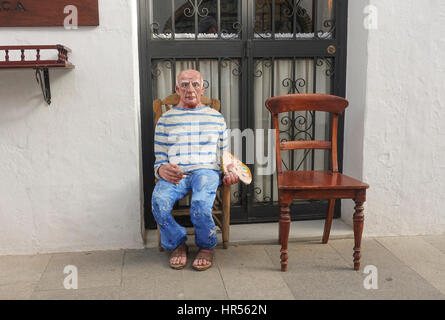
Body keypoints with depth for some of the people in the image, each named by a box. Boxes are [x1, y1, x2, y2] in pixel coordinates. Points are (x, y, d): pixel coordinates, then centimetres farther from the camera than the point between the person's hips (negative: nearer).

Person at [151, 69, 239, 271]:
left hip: (207, 171, -1)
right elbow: (160, 159, 14)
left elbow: (224, 154, 23)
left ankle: (207, 246, -3)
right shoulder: (166, 120, 19)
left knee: (200, 203, -34)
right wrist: (162, 170, -10)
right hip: (174, 174, 1)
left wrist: (230, 172, 1)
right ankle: (177, 244, -3)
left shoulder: (216, 118, 22)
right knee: (158, 201, -32)